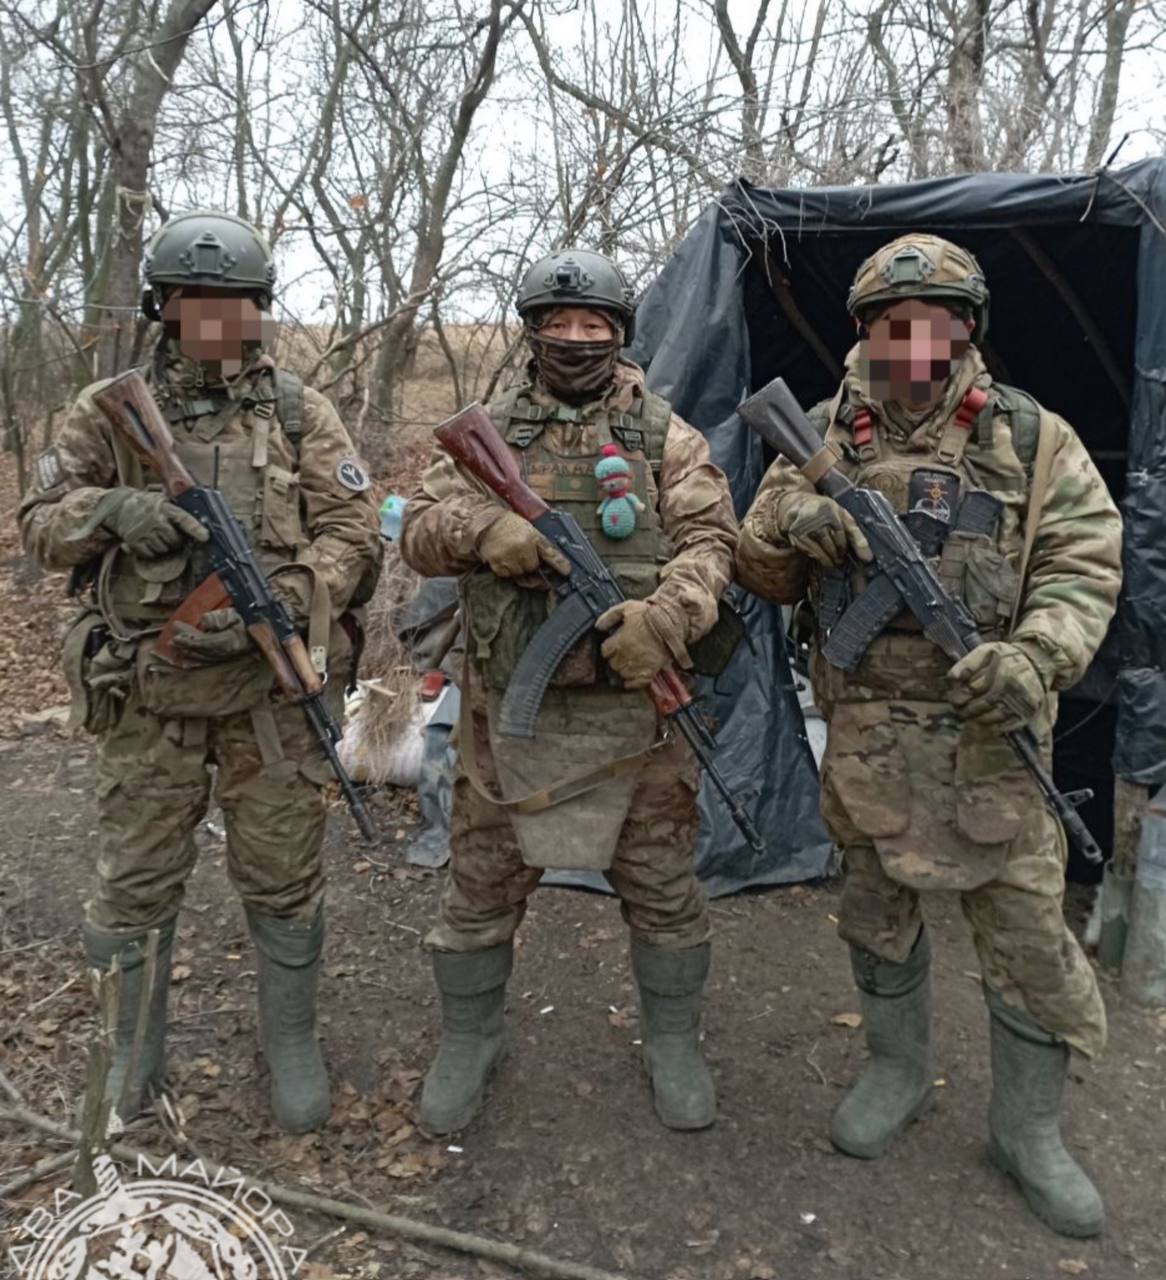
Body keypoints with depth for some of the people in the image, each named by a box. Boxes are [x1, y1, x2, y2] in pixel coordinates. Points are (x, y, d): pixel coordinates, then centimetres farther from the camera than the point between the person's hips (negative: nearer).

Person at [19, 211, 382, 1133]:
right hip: (147, 696, 1)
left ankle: (293, 1044, 31)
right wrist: (109, 509, -18)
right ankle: (135, 1053, 36)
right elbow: (41, 525, 5)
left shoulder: (301, 414, 0)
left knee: (285, 880, 9)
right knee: (135, 884, 12)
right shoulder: (109, 413, 4)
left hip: (272, 688, -1)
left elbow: (353, 536, -6)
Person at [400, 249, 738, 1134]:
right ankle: (467, 1044, 34)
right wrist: (482, 527, -20)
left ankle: (674, 1045, 34)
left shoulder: (664, 436, 5)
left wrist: (668, 614, -24)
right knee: (483, 884, 11)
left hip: (635, 705, 0)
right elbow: (420, 531, 2)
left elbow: (710, 537, -4)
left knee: (662, 884, 11)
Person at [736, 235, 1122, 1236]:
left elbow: (1085, 564, -2)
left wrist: (1036, 656, -21)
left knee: (1027, 926, 5)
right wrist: (792, 529, -16)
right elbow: (762, 575, 7)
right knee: (878, 911, 15)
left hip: (990, 732, -1)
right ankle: (899, 1071, 39)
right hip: (865, 732, 2)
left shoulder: (1033, 440, -1)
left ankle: (1028, 1129, 27)